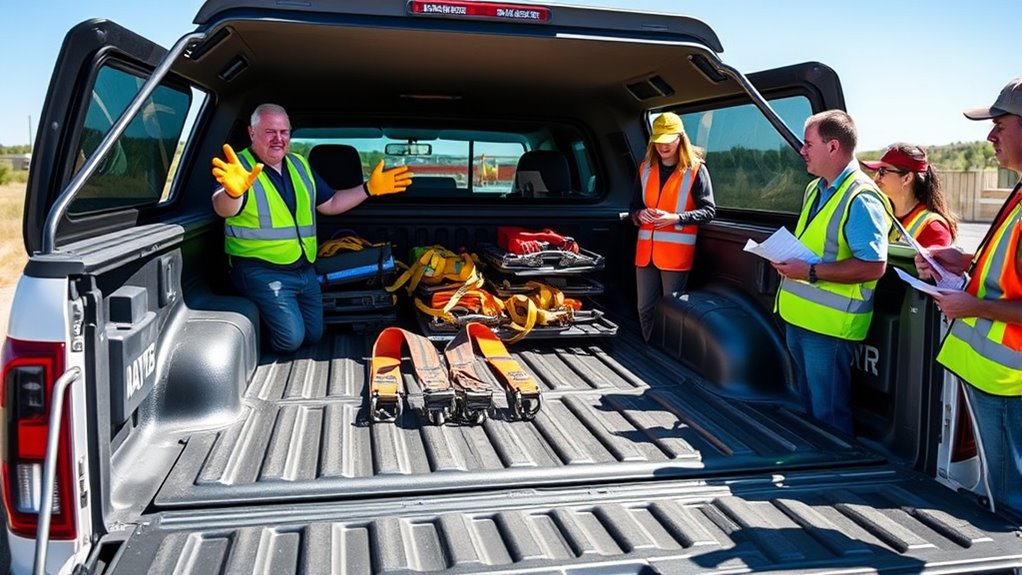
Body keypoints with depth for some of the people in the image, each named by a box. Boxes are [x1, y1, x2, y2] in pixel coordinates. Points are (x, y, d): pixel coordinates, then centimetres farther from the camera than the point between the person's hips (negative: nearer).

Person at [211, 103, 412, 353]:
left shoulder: (300, 165, 9)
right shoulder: (240, 166, -14)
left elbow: (329, 204, 16)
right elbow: (223, 209, -33)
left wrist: (369, 189, 4)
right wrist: (233, 191, -58)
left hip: (304, 270, 7)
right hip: (261, 271, -7)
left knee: (314, 336, 15)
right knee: (290, 339, -18)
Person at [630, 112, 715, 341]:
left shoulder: (696, 170, -4)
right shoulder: (645, 168, 11)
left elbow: (708, 210, -6)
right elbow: (634, 204, 19)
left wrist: (675, 218, -19)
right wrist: (639, 214, -5)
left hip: (676, 251, -5)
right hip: (646, 249, 5)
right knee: (645, 309, 11)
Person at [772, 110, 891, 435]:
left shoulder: (861, 199, -18)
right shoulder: (815, 189, 12)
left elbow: (873, 266, -25)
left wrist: (811, 272, -24)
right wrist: (788, 259, 5)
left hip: (829, 324, -9)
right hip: (798, 316, 10)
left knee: (828, 415, 3)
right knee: (808, 403, 23)